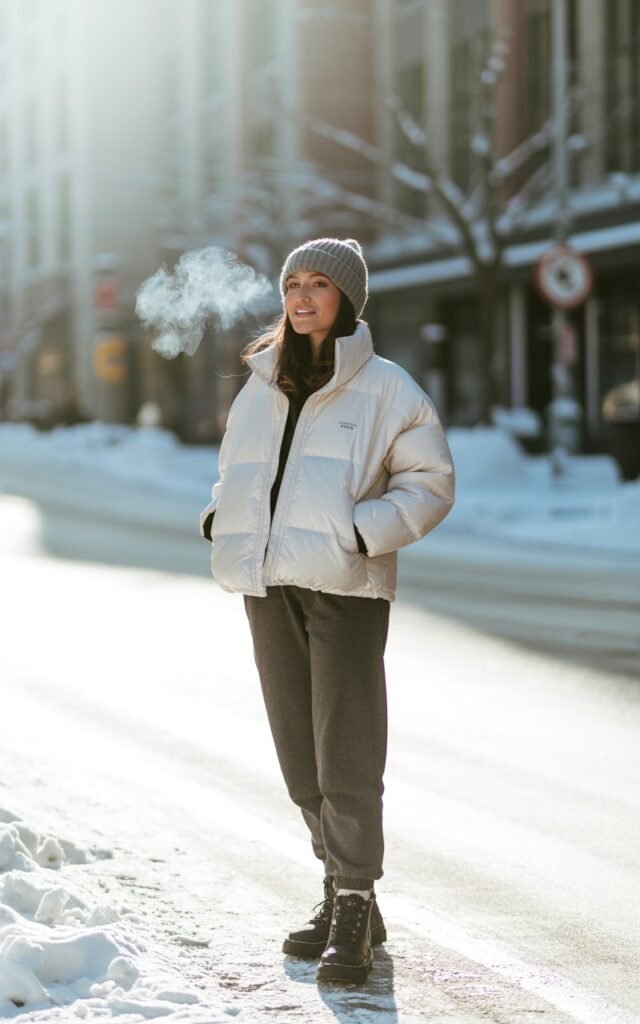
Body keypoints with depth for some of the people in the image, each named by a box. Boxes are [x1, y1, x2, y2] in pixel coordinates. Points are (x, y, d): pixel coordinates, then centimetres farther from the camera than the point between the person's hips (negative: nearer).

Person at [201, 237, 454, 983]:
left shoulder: (385, 389, -1)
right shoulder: (261, 390, 14)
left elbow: (429, 482, -1)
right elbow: (236, 470, 27)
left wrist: (363, 531, -15)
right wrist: (220, 519, 7)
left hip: (347, 588, -5)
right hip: (270, 590, 6)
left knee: (347, 755, -7)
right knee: (300, 756, 9)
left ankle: (352, 914, 0)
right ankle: (346, 897, 22)